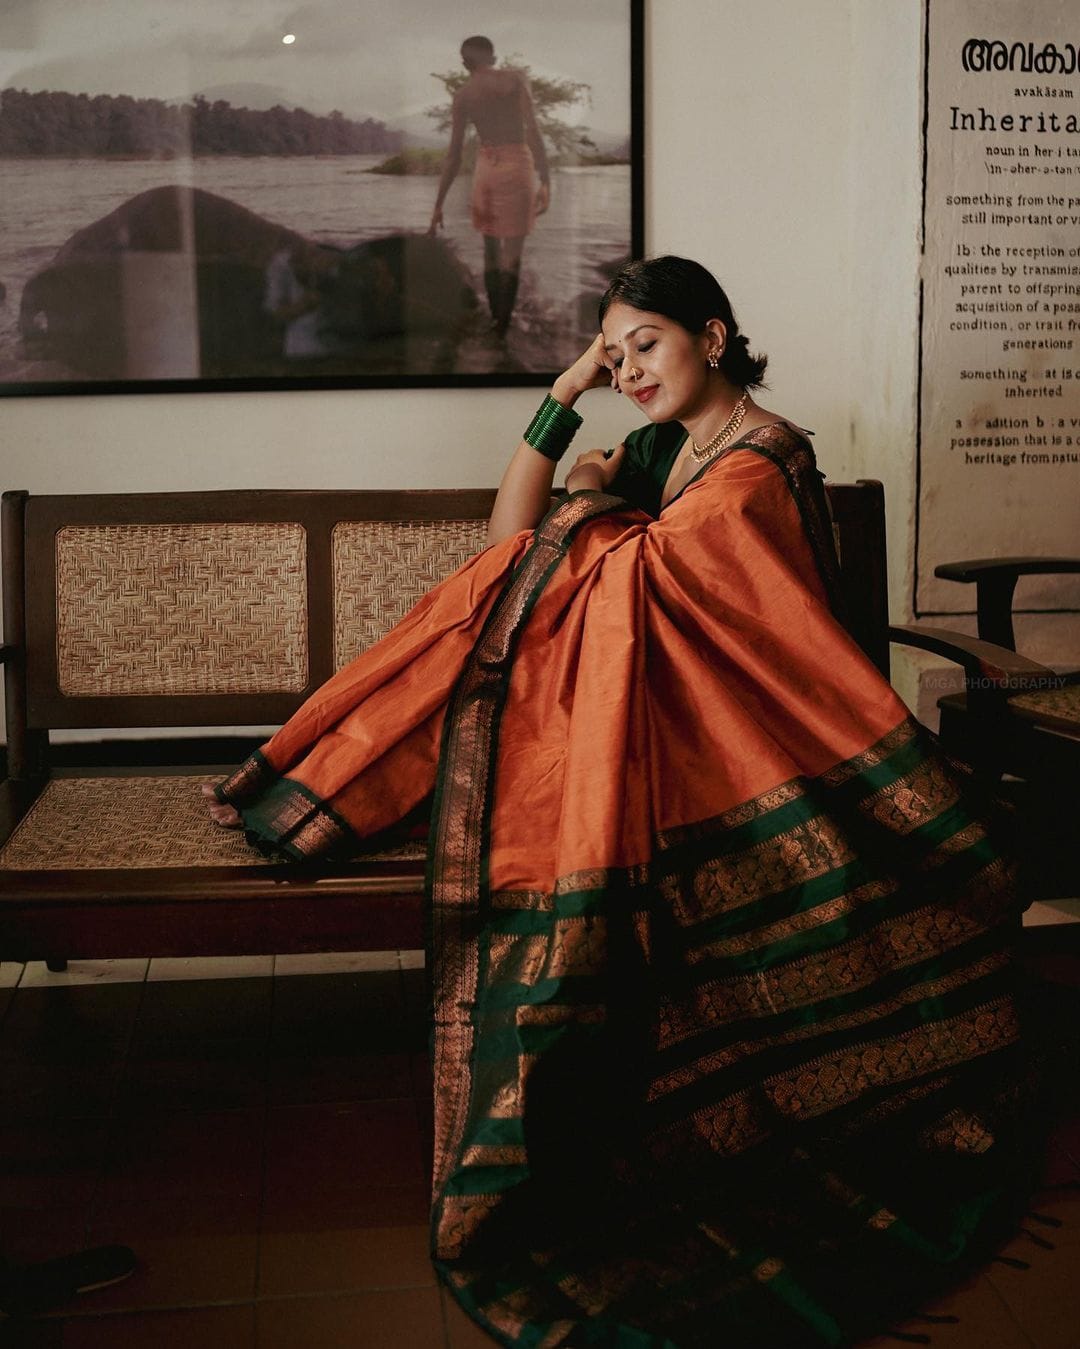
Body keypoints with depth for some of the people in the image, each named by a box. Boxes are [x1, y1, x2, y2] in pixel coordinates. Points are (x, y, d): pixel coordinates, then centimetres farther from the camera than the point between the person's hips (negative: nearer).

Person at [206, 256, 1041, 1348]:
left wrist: (582, 515, -6)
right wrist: (562, 400, 6)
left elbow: (637, 566, -24)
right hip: (623, 717, 7)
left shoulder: (758, 461, -9)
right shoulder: (658, 444, 17)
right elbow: (510, 545, 10)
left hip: (704, 743, -7)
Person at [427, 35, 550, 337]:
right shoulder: (515, 80, -3)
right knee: (512, 253, -2)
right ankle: (503, 329, -8)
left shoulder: (462, 96, 5)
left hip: (485, 167, 3)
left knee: (491, 249, 16)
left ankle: (495, 320, 18)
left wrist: (439, 205, 7)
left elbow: (453, 155, 3)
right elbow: (533, 130, -13)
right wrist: (545, 181, -15)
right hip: (517, 165, -3)